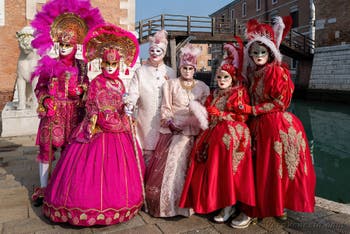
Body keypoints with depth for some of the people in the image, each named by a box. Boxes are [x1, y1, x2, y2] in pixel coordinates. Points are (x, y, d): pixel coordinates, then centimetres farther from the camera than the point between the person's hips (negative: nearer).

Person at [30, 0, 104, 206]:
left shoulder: (80, 67, 5)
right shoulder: (49, 65, 3)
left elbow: (87, 87, 11)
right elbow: (40, 88, 7)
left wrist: (81, 91, -9)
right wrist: (45, 101, -9)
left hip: (73, 113, 1)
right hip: (53, 113, 0)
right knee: (47, 148, 4)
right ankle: (44, 187, 18)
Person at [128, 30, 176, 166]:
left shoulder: (170, 73, 10)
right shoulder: (140, 72, 6)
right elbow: (133, 94, -5)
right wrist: (128, 103, -22)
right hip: (146, 119, -1)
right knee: (147, 154, 1)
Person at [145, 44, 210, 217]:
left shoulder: (202, 87, 11)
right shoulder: (171, 84, 6)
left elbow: (206, 110, 8)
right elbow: (165, 109, 3)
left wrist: (203, 122, -10)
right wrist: (170, 122, -12)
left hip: (194, 133, 2)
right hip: (174, 131, -1)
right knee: (171, 166, -4)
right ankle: (169, 203, 10)